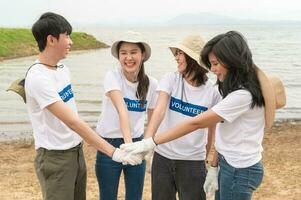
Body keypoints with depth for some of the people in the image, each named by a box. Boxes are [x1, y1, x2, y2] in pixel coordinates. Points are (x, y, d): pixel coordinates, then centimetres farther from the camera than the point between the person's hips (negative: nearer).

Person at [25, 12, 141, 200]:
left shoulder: (63, 69, 5)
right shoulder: (37, 78, -22)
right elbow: (72, 121, -27)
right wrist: (112, 151, -28)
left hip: (77, 151, 8)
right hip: (55, 156, -8)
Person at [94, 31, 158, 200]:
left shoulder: (151, 83, -4)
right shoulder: (112, 77, -16)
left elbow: (153, 118, 7)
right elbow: (122, 110, -32)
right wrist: (128, 143, -44)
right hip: (110, 144, -3)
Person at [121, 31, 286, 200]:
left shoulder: (243, 95, -23)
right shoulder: (238, 88, 7)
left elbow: (196, 123, -24)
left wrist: (151, 143, -23)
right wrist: (214, 167, 7)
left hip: (240, 170, -8)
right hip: (228, 165, 8)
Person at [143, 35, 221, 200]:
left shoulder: (212, 92, -6)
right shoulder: (170, 80, -5)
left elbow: (211, 129, 5)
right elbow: (159, 110, -20)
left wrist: (204, 159, 12)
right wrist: (146, 141, -34)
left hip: (193, 162, -1)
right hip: (162, 157, 1)